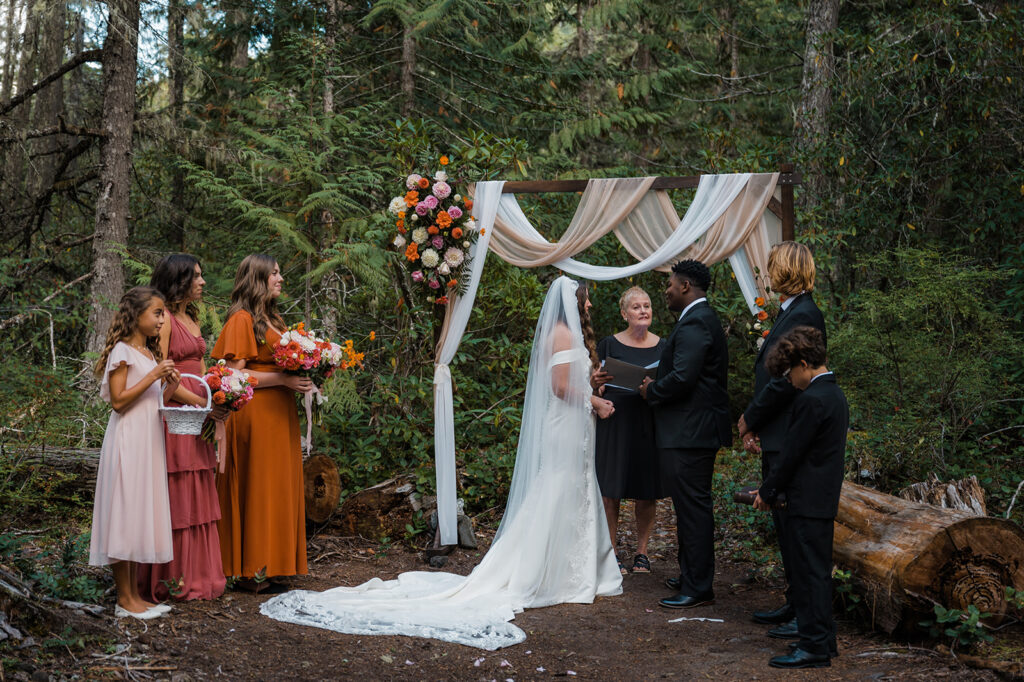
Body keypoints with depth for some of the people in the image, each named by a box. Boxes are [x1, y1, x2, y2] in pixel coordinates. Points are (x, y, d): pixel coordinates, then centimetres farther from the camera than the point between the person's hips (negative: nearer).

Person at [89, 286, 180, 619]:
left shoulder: (150, 354, 17)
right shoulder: (123, 351, -8)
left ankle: (134, 594, 14)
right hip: (127, 442, -9)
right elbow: (118, 401, -15)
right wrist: (153, 377, -18)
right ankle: (124, 599, 0)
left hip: (149, 442, 9)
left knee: (142, 516, 9)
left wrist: (170, 387, 2)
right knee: (126, 514, -6)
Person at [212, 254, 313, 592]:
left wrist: (301, 377, 7)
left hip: (279, 415, 9)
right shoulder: (242, 319, -9)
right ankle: (252, 570, 1)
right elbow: (234, 375, -16)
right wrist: (282, 378, -19)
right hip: (254, 416, -9)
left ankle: (270, 564, 15)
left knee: (278, 487, 9)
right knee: (256, 487, -5)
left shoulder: (272, 320, 18)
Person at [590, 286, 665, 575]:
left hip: (649, 423, 2)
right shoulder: (609, 344, 2)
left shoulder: (662, 347, 9)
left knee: (647, 492, 5)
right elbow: (594, 386, 6)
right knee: (610, 490, -3)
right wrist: (596, 381, -16)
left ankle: (641, 552, 19)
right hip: (615, 420, -2)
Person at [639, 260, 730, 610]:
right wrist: (657, 386, 11)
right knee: (692, 506, 18)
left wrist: (651, 391, -9)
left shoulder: (694, 323, -17)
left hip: (689, 433, -11)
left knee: (692, 507, -5)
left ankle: (698, 588, 1)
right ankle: (690, 576, 28)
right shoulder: (704, 319, 17)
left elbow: (682, 377, -26)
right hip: (695, 428, 11)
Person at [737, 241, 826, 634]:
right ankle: (795, 603, 25)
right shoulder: (789, 312, 16)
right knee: (784, 524, 16)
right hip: (777, 439, 10)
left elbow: (784, 381, -21)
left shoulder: (803, 315, -16)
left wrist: (750, 419, -8)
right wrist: (754, 424, 11)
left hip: (790, 440, -10)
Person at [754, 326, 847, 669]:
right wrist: (774, 487, 16)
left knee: (809, 573, -3)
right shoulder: (835, 394, 12)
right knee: (818, 573, 16)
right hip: (824, 499, 10)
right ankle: (824, 642, 24)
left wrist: (767, 491, -5)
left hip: (807, 503, -10)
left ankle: (814, 647, 2)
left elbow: (792, 453, -17)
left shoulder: (811, 399, -19)